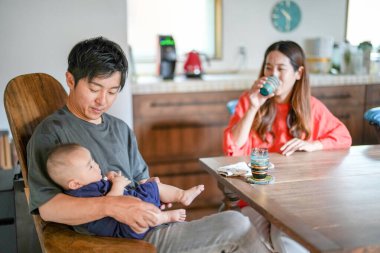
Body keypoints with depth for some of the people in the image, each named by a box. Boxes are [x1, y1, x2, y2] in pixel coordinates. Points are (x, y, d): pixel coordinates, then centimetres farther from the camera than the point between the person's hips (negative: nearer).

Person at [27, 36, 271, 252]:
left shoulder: (121, 129, 17)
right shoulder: (51, 133, -5)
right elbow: (47, 207, -17)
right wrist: (110, 205, -29)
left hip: (148, 228, 7)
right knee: (237, 225, -15)